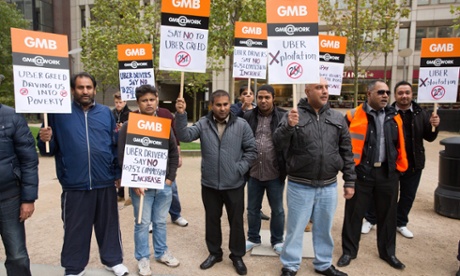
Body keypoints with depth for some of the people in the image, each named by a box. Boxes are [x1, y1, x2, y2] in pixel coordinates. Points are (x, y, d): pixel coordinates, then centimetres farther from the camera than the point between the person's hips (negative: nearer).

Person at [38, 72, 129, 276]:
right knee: (75, 229, 12)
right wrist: (45, 140, -18)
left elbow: (115, 145, 8)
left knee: (109, 224, 14)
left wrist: (118, 172, 6)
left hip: (105, 182, 2)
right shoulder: (60, 113, 2)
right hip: (74, 184, -1)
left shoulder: (106, 113, 7)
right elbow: (50, 150, 4)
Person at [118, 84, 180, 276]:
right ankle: (143, 258, 25)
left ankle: (162, 253, 34)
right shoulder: (129, 126, -5)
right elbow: (122, 156, -8)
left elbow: (173, 153, 9)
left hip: (163, 183, 3)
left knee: (160, 222, 16)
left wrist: (170, 177, 1)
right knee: (142, 223, 8)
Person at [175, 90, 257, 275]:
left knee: (236, 221, 11)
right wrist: (180, 114, -28)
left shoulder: (241, 125, -4)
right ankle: (214, 253, 36)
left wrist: (240, 169, -8)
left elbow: (251, 150, 0)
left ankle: (237, 256, 30)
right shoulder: (203, 123, -1)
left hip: (234, 184, -1)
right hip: (209, 184, 1)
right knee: (212, 219, 16)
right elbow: (185, 136, -16)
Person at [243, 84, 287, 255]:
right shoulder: (248, 117, 1)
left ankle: (277, 240, 33)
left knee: (277, 209, 14)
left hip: (275, 173, -2)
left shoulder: (283, 117, -7)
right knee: (253, 209, 17)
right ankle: (253, 238, 36)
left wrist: (286, 168, -9)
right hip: (253, 172, 3)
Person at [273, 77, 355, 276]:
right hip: (300, 186, -3)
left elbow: (346, 151, 8)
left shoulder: (337, 118, 5)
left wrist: (349, 181, 6)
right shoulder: (293, 115, -4)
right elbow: (279, 144, -10)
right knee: (295, 227, 9)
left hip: (328, 186, 3)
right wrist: (288, 126, -28)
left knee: (324, 228, 18)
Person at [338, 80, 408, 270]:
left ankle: (388, 252, 34)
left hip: (388, 172, 4)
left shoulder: (394, 117, 7)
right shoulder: (354, 115, -6)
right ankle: (349, 251, 24)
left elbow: (400, 145, 15)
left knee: (387, 214, 15)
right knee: (354, 213, 7)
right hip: (361, 171, -4)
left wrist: (400, 167, 12)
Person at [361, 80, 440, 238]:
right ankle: (370, 220, 29)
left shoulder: (421, 113, 1)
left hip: (413, 163, 4)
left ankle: (401, 223, 38)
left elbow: (429, 137, 5)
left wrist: (434, 126, -14)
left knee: (408, 196, 17)